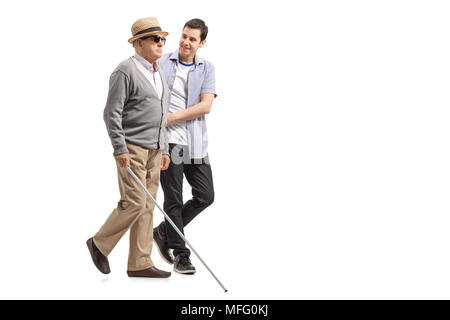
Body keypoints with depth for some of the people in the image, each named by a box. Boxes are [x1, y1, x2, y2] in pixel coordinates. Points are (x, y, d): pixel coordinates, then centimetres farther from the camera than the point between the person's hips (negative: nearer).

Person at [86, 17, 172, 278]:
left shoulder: (158, 73, 17)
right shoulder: (126, 71, -10)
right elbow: (112, 113, -14)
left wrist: (164, 149, 17)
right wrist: (120, 149, -18)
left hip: (154, 149, 8)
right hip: (132, 148, -8)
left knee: (147, 206, 6)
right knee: (134, 203, -10)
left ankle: (140, 263, 12)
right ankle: (100, 243, 12)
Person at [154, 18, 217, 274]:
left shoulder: (207, 69, 7)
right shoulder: (161, 64, 3)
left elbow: (206, 106, -4)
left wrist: (172, 117, -12)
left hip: (195, 143, 3)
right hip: (168, 141, -3)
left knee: (206, 196, 2)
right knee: (174, 199, 1)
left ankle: (164, 232, 21)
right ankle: (180, 254, 12)